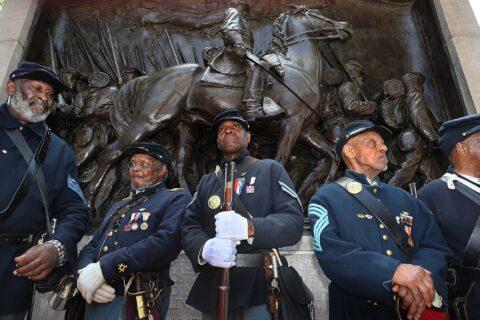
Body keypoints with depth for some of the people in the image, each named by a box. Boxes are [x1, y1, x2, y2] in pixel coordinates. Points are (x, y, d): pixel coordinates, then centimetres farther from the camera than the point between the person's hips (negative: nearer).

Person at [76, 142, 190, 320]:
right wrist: (84, 271, -10)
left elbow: (166, 242, -22)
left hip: (135, 305, -6)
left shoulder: (176, 198, -5)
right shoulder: (119, 206, 18)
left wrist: (103, 268, -22)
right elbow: (92, 245, 12)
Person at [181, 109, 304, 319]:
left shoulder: (271, 170, 2)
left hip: (260, 284, -3)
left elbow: (294, 222, -8)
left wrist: (250, 228, -26)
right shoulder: (206, 181, 14)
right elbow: (188, 227, 2)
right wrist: (205, 248, -20)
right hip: (213, 285, 4)